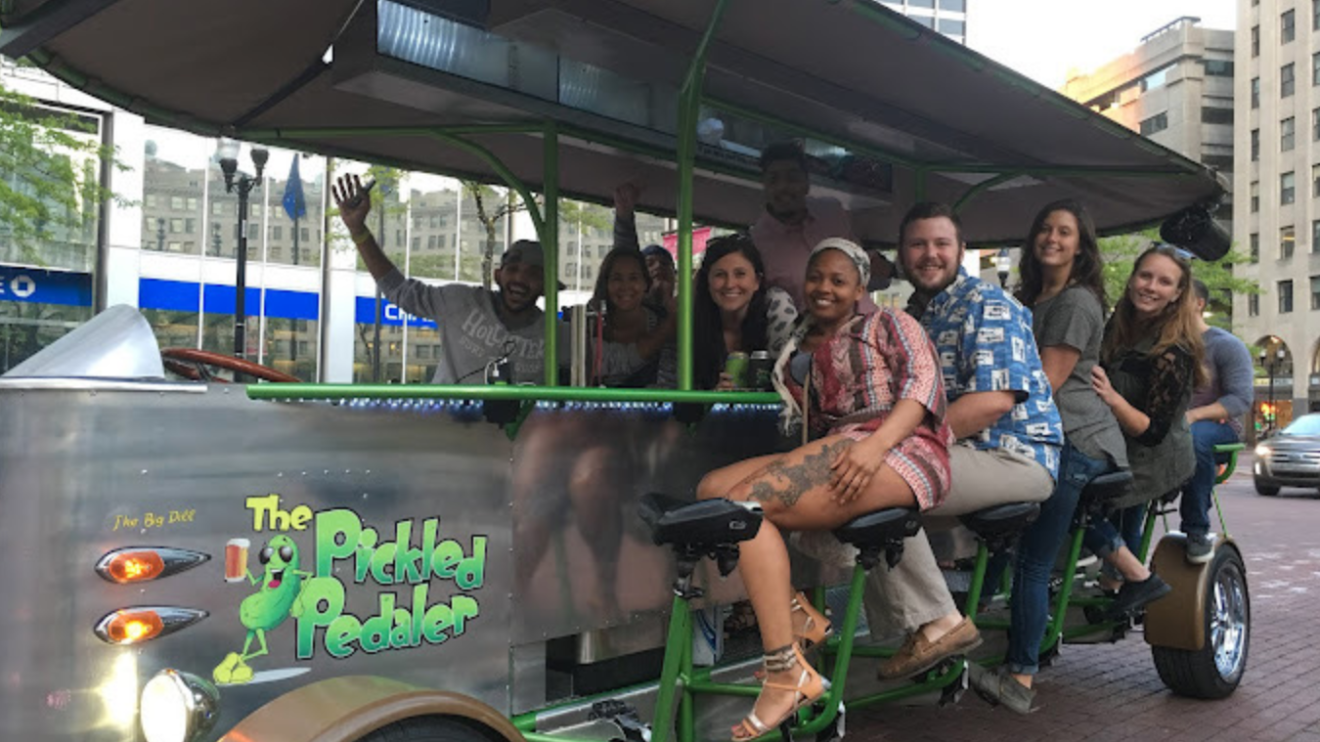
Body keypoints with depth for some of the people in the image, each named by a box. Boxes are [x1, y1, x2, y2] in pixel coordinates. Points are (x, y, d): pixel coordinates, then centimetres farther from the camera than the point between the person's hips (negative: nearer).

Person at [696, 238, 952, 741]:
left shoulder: (888, 323, 12)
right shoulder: (799, 349, 28)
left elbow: (924, 379, -5)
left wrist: (876, 444, -22)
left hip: (899, 451, -7)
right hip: (831, 458, 7)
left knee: (744, 502, -26)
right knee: (711, 489, -8)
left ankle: (788, 676, -26)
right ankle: (795, 615, -7)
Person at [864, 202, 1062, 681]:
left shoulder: (987, 305, -7)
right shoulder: (912, 316, 19)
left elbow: (994, 401, -20)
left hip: (1015, 457, -8)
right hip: (960, 456, 9)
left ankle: (938, 621, -16)